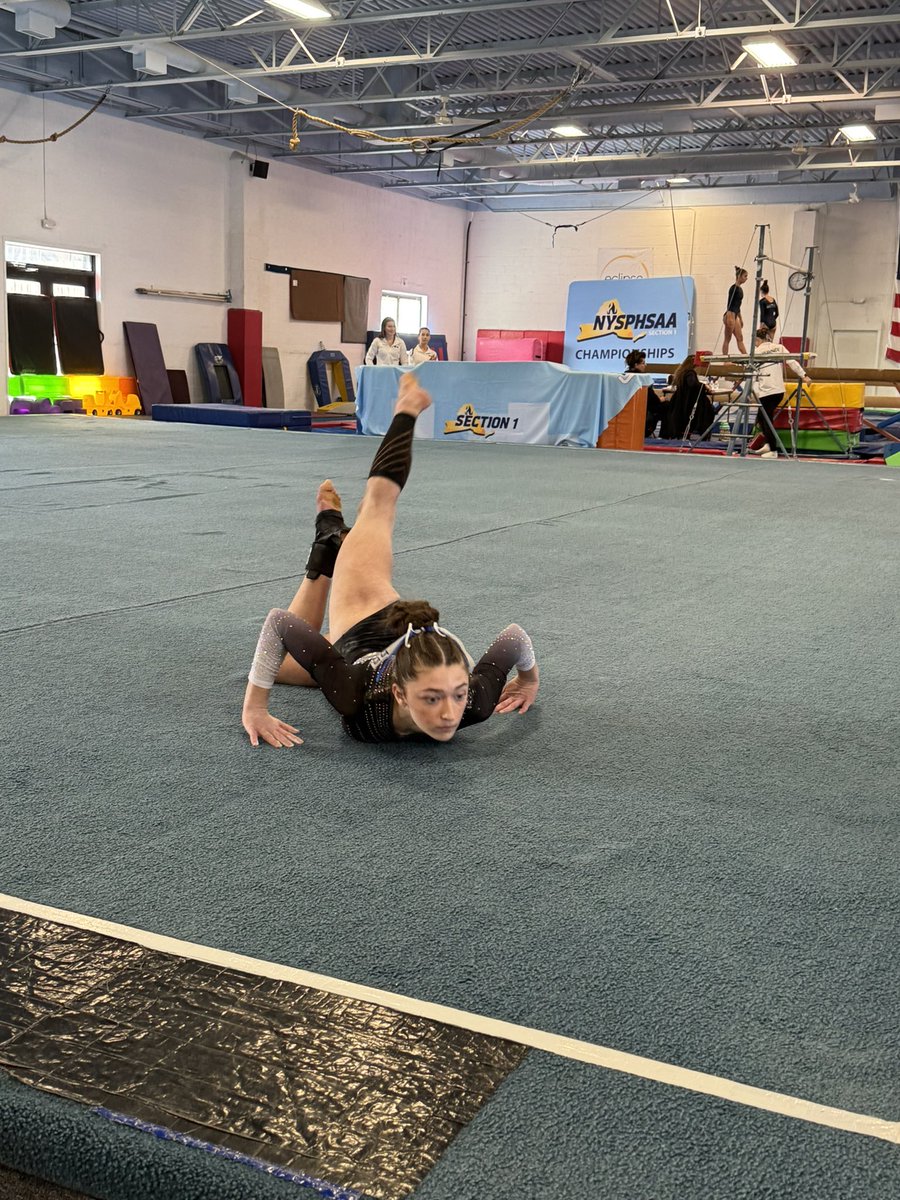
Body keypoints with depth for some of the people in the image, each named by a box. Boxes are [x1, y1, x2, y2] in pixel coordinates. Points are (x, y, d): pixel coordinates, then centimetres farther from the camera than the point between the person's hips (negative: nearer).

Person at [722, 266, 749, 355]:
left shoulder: (740, 289, 14)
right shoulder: (733, 288, -13)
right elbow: (729, 304, -19)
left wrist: (740, 319, 26)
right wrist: (730, 318, -27)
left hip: (735, 316, 10)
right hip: (730, 315, -10)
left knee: (740, 339, 7)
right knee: (727, 339, -4)